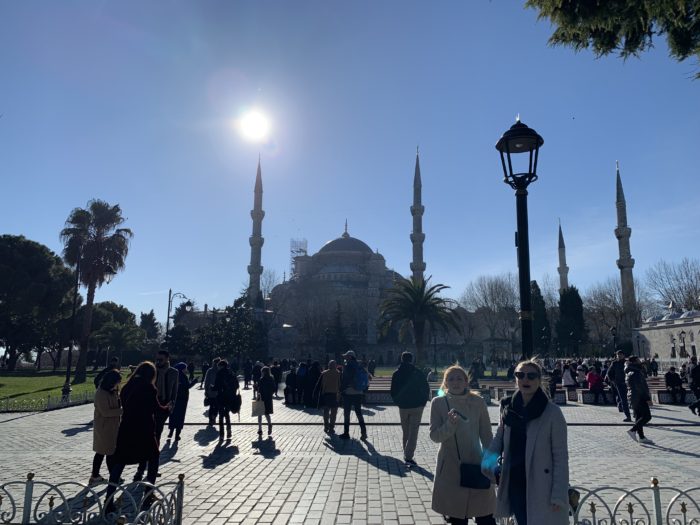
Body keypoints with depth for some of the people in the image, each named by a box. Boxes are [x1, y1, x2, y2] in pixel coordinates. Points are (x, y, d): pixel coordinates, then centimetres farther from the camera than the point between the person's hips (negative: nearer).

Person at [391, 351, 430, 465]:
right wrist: (423, 401, 9)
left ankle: (406, 454, 25)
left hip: (403, 406, 2)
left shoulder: (396, 374, -3)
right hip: (417, 406, -2)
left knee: (405, 431, 18)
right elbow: (426, 388, -5)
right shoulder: (417, 373, -9)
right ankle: (409, 456, -7)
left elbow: (393, 392, 0)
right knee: (413, 431, 0)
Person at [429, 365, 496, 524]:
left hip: (476, 464, 1)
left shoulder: (477, 402, -3)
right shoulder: (438, 403, -5)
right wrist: (450, 424, -24)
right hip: (451, 468, 0)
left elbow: (486, 435, 4)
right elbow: (434, 436, -7)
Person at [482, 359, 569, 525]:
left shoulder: (552, 412, -12)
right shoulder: (508, 407, 1)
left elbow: (560, 455, -10)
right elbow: (499, 438, 13)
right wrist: (490, 459, -5)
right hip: (514, 485, 5)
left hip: (541, 488, -4)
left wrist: (559, 495, -12)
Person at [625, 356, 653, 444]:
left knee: (638, 417, 12)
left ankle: (641, 437, 15)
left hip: (633, 397, 10)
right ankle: (632, 430, -9)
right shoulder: (636, 373, -16)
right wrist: (647, 398, -16)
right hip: (639, 398, -10)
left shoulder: (629, 373, 16)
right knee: (647, 416, -7)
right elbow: (641, 387, -19)